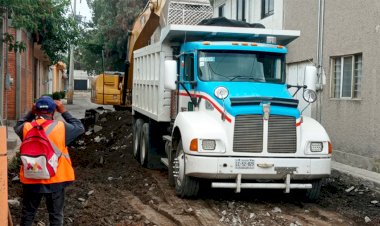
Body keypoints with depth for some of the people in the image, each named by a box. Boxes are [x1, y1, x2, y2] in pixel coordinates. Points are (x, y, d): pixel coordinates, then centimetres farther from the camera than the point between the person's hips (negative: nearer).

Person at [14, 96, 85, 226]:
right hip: (55, 180, -2)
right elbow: (80, 128, 5)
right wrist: (64, 112, 6)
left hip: (31, 179, 2)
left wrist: (31, 113, 10)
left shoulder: (27, 128, -7)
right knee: (56, 215, 11)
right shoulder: (61, 127, -13)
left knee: (28, 213, 19)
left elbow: (18, 127, 17)